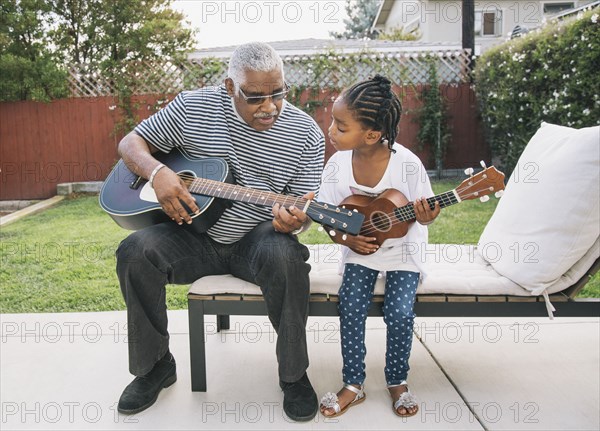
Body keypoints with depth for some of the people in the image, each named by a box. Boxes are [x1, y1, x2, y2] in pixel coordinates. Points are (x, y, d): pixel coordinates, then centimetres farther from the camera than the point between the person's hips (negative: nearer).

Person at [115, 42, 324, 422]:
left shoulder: (305, 132, -5)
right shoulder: (193, 106, -3)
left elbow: (303, 205, -3)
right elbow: (131, 142, 5)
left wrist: (294, 220, -29)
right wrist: (156, 173, -18)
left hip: (257, 238, -1)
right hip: (195, 236, 2)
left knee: (285, 256, -35)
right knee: (135, 252, -24)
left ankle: (294, 375, -10)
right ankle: (154, 366, -1)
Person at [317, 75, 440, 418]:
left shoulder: (407, 164, -20)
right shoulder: (337, 165, -11)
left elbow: (424, 213, -8)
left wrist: (425, 217, -32)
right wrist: (345, 238, -18)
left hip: (402, 251, -2)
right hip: (359, 250, 2)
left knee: (400, 313, -16)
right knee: (351, 307, -16)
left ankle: (397, 382, 11)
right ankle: (353, 384, 4)